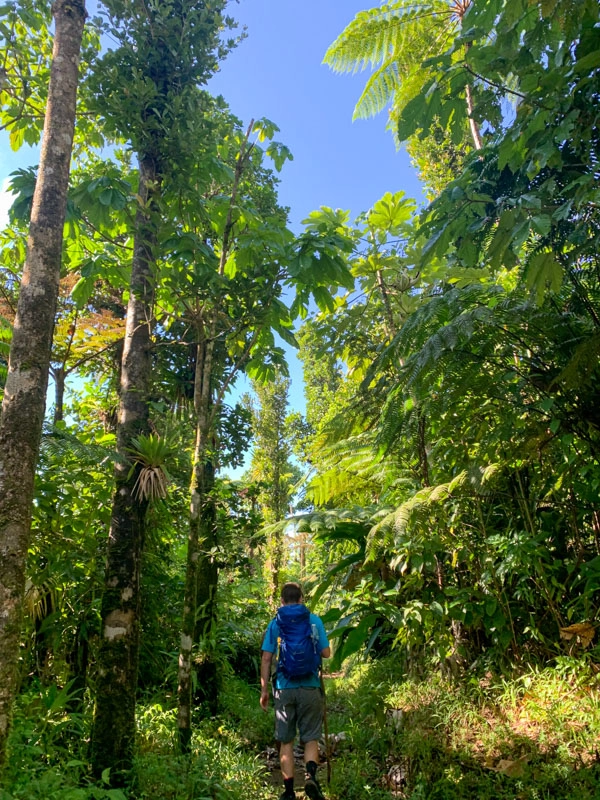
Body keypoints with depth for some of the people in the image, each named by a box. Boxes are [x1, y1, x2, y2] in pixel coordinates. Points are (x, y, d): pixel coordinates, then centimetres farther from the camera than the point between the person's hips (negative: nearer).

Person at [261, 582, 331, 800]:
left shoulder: (276, 623, 1)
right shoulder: (314, 620, 1)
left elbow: (266, 659, -2)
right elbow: (326, 653, 3)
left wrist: (264, 690, 5)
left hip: (284, 689, 0)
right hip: (310, 688, 0)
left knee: (286, 742, 12)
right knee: (310, 739, 11)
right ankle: (311, 775, -12)